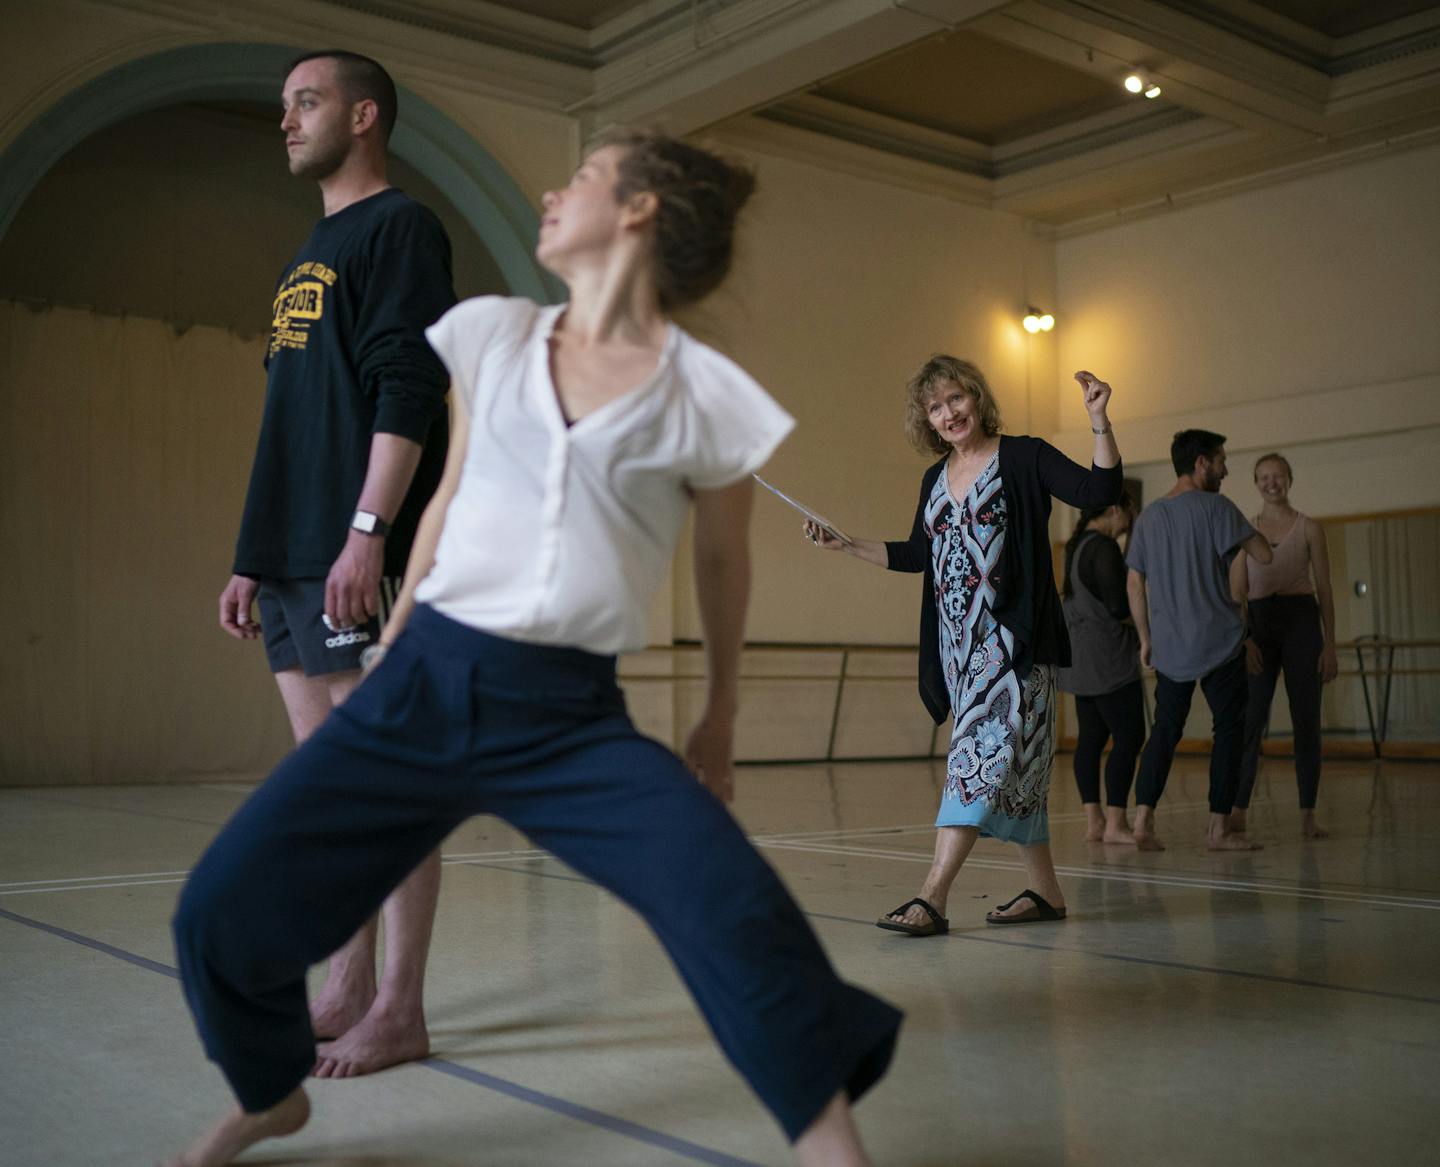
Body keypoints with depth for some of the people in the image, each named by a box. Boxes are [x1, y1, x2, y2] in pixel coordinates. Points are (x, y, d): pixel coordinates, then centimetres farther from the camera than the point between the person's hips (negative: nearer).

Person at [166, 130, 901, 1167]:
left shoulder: (705, 394, -1)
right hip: (423, 684, 3)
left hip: (572, 718, -3)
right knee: (224, 916, -4)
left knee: (739, 917, -26)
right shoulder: (492, 335, 8)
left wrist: (722, 717, 21)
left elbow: (724, 560, 12)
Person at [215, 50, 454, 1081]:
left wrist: (369, 530, -23)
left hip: (360, 559, -9)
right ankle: (349, 985, 18)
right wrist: (256, 558, 20)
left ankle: (399, 1008, 2)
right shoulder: (310, 256, 24)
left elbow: (407, 392, -15)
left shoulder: (399, 229, -3)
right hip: (293, 557, 9)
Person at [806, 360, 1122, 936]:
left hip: (1010, 638, -7)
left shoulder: (1024, 458, -2)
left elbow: (1100, 490, -12)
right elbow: (917, 554, 22)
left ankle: (933, 895, -18)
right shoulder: (935, 479, 16)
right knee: (1008, 762, 9)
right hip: (957, 643, 7)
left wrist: (1099, 423, -24)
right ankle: (1046, 892, 18)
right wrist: (846, 545, 16)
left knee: (984, 752, -13)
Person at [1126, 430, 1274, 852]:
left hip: (1168, 646, 5)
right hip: (1218, 641, -5)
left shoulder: (1149, 516, 10)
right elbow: (1264, 555, -8)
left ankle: (1143, 821, 0)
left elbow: (1134, 584, 11)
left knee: (1165, 730, 10)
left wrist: (1146, 638, 17)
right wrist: (1248, 533, 12)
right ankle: (1219, 828, 5)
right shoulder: (1215, 507, -8)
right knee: (1228, 730, 5)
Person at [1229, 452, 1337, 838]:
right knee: (1249, 720, -4)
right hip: (1258, 623, 1)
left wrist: (1329, 646, -2)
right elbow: (1237, 592, 5)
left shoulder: (1309, 528, 6)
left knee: (1306, 720, 1)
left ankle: (1308, 814, 7)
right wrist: (1244, 638, -8)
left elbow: (1324, 591, 5)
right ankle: (1237, 810, -1)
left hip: (1301, 621, -1)